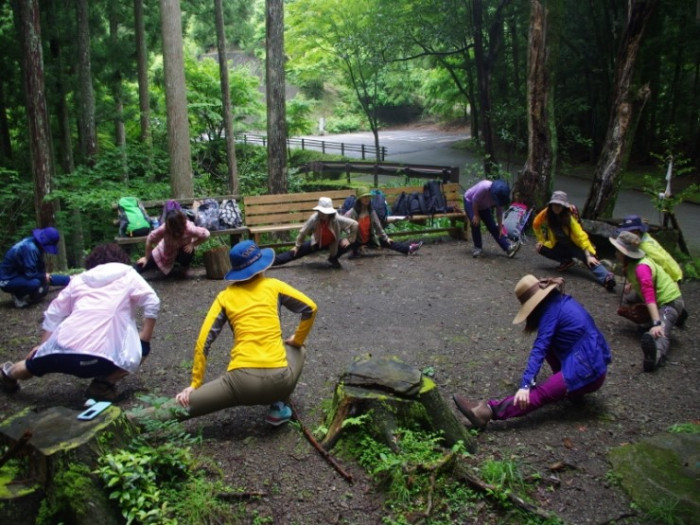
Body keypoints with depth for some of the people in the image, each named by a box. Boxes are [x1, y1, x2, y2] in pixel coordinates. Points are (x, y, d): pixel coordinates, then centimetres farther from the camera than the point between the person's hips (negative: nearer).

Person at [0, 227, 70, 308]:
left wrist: (45, 275, -6)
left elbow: (40, 267, 8)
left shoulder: (35, 243, -4)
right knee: (35, 282, -27)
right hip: (8, 280, -9)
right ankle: (19, 296, -8)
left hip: (20, 274, 9)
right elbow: (30, 274, -30)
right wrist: (44, 277, -13)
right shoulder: (30, 248, -31)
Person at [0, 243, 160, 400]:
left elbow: (53, 314, 21)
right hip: (104, 357, -5)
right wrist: (143, 342, 7)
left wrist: (43, 346, 30)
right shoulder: (128, 275, 13)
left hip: (65, 349, 5)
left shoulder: (79, 279, 23)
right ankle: (103, 385, 10)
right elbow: (152, 303, 0)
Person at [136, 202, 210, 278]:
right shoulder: (163, 228, -34)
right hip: (166, 252, 0)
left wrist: (192, 244, -28)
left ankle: (184, 269, -1)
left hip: (184, 251, 0)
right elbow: (150, 239, -19)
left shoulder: (189, 228, -37)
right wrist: (146, 258, -12)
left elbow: (206, 234, -25)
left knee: (187, 254, -36)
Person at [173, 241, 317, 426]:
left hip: (243, 382, 1)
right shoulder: (274, 286, 12)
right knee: (297, 350, 34)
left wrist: (195, 384, 13)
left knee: (182, 405, 16)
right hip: (279, 379, 0)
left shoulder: (225, 297, 13)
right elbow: (310, 308, 9)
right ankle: (278, 407, 18)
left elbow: (203, 342, 7)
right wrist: (297, 341, 23)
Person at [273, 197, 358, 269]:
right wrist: (297, 246, -5)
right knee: (295, 252, -6)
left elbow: (354, 224, -24)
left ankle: (333, 258, 3)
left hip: (332, 244, 0)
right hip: (317, 242, 0)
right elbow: (303, 232, -14)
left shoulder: (337, 219, -33)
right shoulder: (314, 218, -29)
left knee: (346, 245, -26)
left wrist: (349, 239, -23)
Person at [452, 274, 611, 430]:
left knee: (540, 393, -21)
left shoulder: (551, 309, -11)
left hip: (587, 373, -9)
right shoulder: (562, 300, 14)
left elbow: (540, 348, -20)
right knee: (549, 342, 18)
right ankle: (572, 389, 16)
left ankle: (487, 411, -32)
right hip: (593, 362, 9)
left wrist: (525, 384, -25)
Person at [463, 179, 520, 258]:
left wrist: (500, 228, -10)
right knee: (475, 223, -20)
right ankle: (478, 248, -4)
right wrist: (476, 215, -22)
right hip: (470, 201, -4)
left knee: (492, 226, -3)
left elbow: (499, 213, -11)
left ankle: (508, 247, -8)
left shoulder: (500, 195, -22)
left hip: (484, 206, 4)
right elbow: (475, 200, -29)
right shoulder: (484, 187, -41)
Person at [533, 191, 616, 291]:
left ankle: (606, 278, -55)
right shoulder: (546, 214, -16)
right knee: (540, 248, -18)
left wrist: (589, 255, -40)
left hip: (573, 245, -5)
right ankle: (566, 261, -3)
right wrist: (541, 240, 1)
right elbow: (536, 225, 4)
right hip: (558, 245, 5)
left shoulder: (569, 217, -26)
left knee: (590, 260, -31)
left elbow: (581, 236, -32)